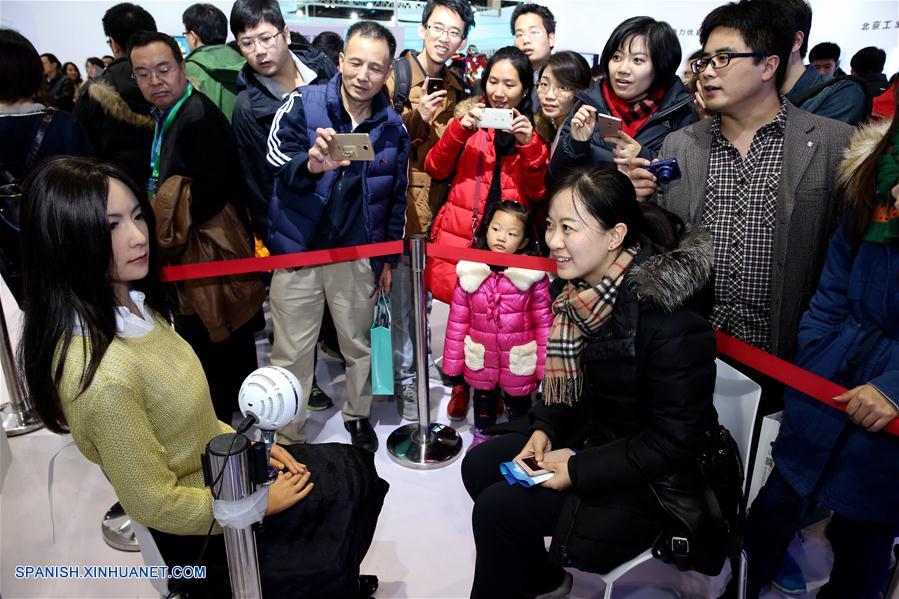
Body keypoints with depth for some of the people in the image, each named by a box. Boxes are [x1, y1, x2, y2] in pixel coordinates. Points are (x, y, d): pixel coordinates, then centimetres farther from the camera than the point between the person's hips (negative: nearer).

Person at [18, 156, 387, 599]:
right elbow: (154, 505, -25)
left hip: (219, 465, 7)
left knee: (357, 468, 17)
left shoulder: (131, 305, -8)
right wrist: (260, 502, -14)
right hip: (202, 533, -7)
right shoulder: (102, 375, -35)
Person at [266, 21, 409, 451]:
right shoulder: (302, 104, -6)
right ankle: (287, 436, 24)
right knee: (291, 351, 6)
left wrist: (388, 258, 10)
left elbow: (397, 197, 9)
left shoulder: (393, 127, 2)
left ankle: (358, 416, 40)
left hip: (359, 253, 2)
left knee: (358, 343, 17)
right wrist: (312, 164, -40)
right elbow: (277, 160, -19)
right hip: (298, 247, -2)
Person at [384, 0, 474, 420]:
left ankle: (417, 359, 31)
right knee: (400, 294, -1)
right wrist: (415, 117, -20)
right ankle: (406, 379, 12)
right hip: (396, 201, -5)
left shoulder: (454, 90, 15)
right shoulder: (395, 75, -3)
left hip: (434, 206, 5)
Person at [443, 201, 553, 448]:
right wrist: (453, 360, 0)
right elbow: (458, 319, -2)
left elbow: (544, 321, -8)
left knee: (518, 401, 19)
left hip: (519, 361, -2)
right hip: (481, 360, 2)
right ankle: (481, 437, 49)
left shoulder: (533, 275, -13)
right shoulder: (470, 271, -8)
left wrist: (545, 363, -7)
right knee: (483, 398, 25)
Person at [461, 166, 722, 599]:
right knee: (479, 466, 4)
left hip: (651, 480, -8)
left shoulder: (669, 322, -30)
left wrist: (579, 470, -21)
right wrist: (545, 429, -7)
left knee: (496, 508, -12)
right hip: (595, 434, 8)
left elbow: (674, 444, -23)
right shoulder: (580, 293, -6)